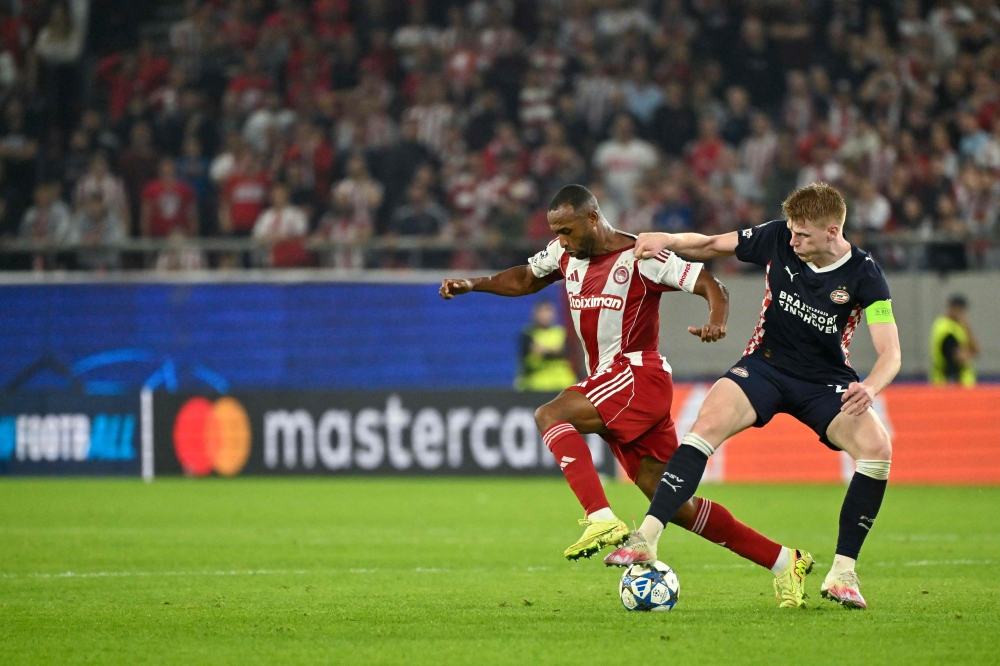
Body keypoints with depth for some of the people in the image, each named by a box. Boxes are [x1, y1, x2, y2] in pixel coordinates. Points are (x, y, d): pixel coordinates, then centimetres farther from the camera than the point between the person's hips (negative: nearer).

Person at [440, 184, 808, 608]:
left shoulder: (640, 259, -12)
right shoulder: (565, 254, 10)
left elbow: (710, 286, -13)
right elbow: (527, 279, 28)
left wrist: (717, 321, -34)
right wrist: (473, 284, 14)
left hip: (638, 376, -8)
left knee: (550, 416, -26)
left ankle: (601, 520, -38)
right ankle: (781, 562, 10)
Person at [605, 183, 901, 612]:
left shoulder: (863, 275, -16)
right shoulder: (778, 239, -10)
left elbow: (890, 353, -20)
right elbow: (711, 245, 4)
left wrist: (869, 388, -42)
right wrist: (668, 240, -16)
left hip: (826, 381, -1)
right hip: (766, 364, 1)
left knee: (876, 447, -26)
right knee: (707, 425, -26)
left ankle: (842, 574, -16)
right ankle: (646, 537, -30)